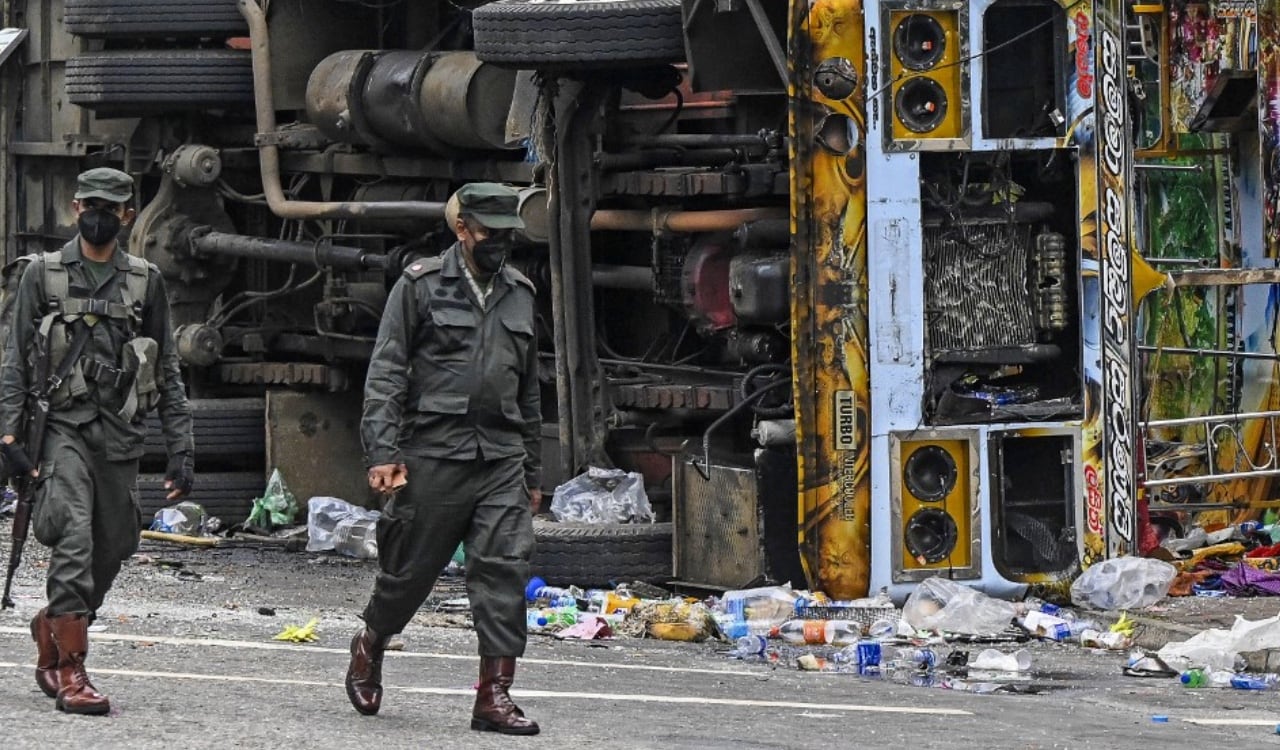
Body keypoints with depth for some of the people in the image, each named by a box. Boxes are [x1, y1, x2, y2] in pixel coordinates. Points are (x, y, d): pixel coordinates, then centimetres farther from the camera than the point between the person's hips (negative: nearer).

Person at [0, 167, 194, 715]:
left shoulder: (145, 282, 10)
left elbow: (168, 373, 11)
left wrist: (180, 449, 5)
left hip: (121, 435, 3)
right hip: (65, 427, -3)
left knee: (110, 552, 6)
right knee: (74, 542, -17)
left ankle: (52, 629, 31)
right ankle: (70, 673, -19)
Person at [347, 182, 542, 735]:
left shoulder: (519, 293, 16)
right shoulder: (421, 285, 0)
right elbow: (385, 373, -4)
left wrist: (532, 472, 21)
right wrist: (383, 451, -14)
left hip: (502, 459, 4)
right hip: (433, 455, -4)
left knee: (505, 571, -8)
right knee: (409, 568, 5)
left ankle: (494, 696, -8)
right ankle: (369, 649, 32)